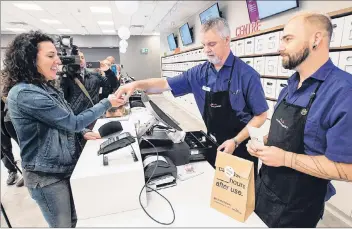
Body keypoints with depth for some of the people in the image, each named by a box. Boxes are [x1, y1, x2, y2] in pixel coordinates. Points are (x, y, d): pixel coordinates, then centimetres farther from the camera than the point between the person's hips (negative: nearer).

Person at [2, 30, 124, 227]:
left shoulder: (45, 87, 7)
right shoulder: (24, 94, -25)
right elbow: (72, 121, -22)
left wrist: (83, 133, 7)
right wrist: (107, 103, -15)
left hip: (64, 167, 9)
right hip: (46, 175, -9)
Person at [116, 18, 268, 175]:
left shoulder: (247, 74, -15)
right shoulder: (200, 73, -2)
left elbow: (261, 115, -11)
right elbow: (167, 84, 1)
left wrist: (235, 141, -18)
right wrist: (137, 84, -13)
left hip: (240, 148, -3)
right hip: (213, 146, 4)